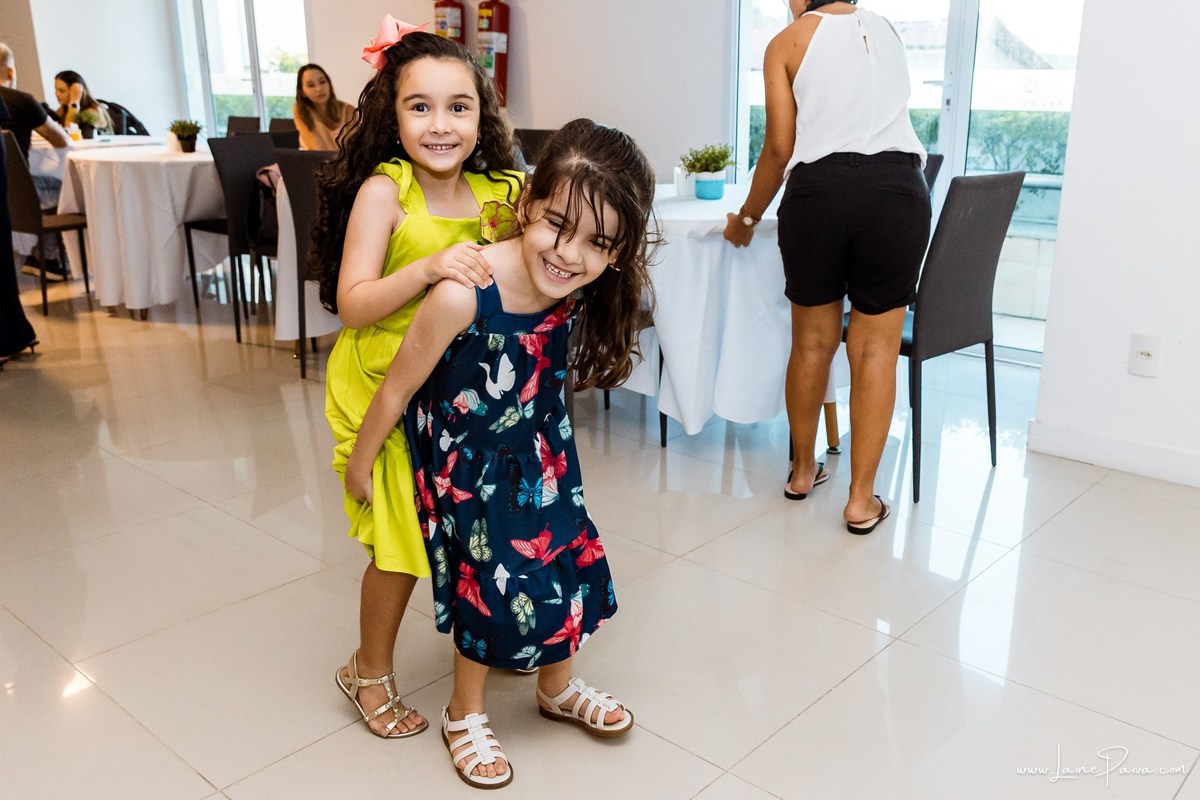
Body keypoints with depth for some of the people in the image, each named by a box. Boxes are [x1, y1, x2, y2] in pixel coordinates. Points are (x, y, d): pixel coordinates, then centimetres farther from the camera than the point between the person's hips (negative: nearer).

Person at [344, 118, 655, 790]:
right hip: (464, 457, -5)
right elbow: (397, 389, -21)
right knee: (497, 579, 1)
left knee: (567, 559, 14)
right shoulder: (464, 296, -36)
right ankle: (465, 715, 31)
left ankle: (559, 689, 43)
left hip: (538, 450, 6)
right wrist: (360, 463, -8)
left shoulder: (581, 289, -20)